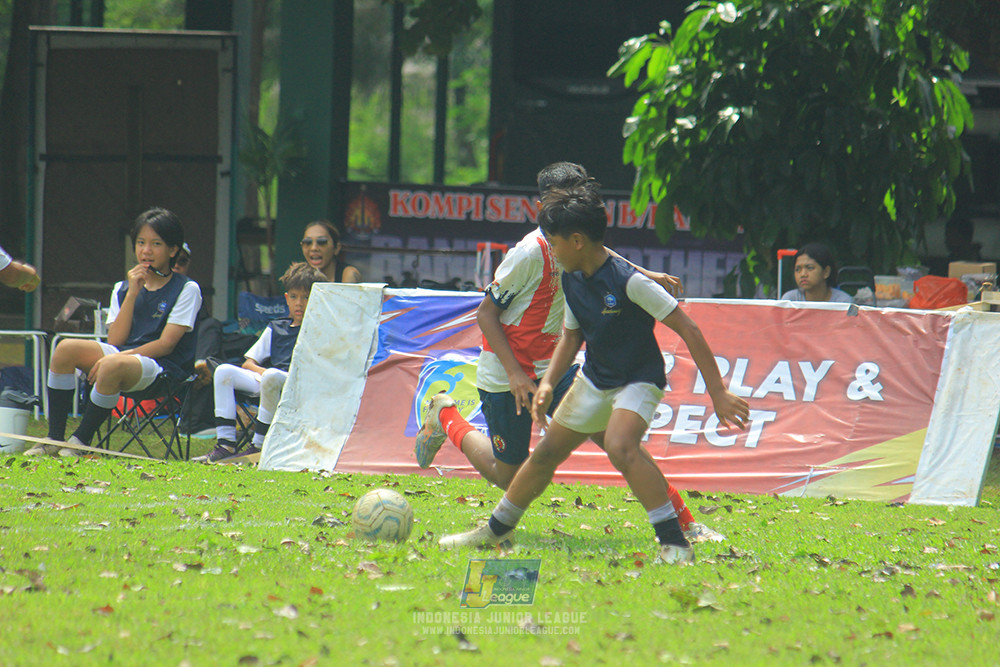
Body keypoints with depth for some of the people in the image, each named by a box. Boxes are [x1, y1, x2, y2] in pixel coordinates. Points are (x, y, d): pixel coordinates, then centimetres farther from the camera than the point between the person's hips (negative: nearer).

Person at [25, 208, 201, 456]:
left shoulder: (186, 290, -1)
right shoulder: (123, 288, 16)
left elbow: (166, 344, -10)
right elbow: (115, 340, 3)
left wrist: (115, 358, -18)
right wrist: (132, 293, -5)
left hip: (164, 366, -6)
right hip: (122, 354, 6)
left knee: (112, 366, -37)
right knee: (66, 348, -17)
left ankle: (80, 442, -23)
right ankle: (54, 438, -18)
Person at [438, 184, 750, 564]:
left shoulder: (627, 281, -26)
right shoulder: (572, 280, -3)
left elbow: (688, 330, -23)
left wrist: (718, 393, -24)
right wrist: (549, 383, -1)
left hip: (639, 380, -8)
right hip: (594, 379, 8)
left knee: (620, 446, -34)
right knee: (546, 453, 14)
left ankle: (675, 544, -32)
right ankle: (495, 530, 35)